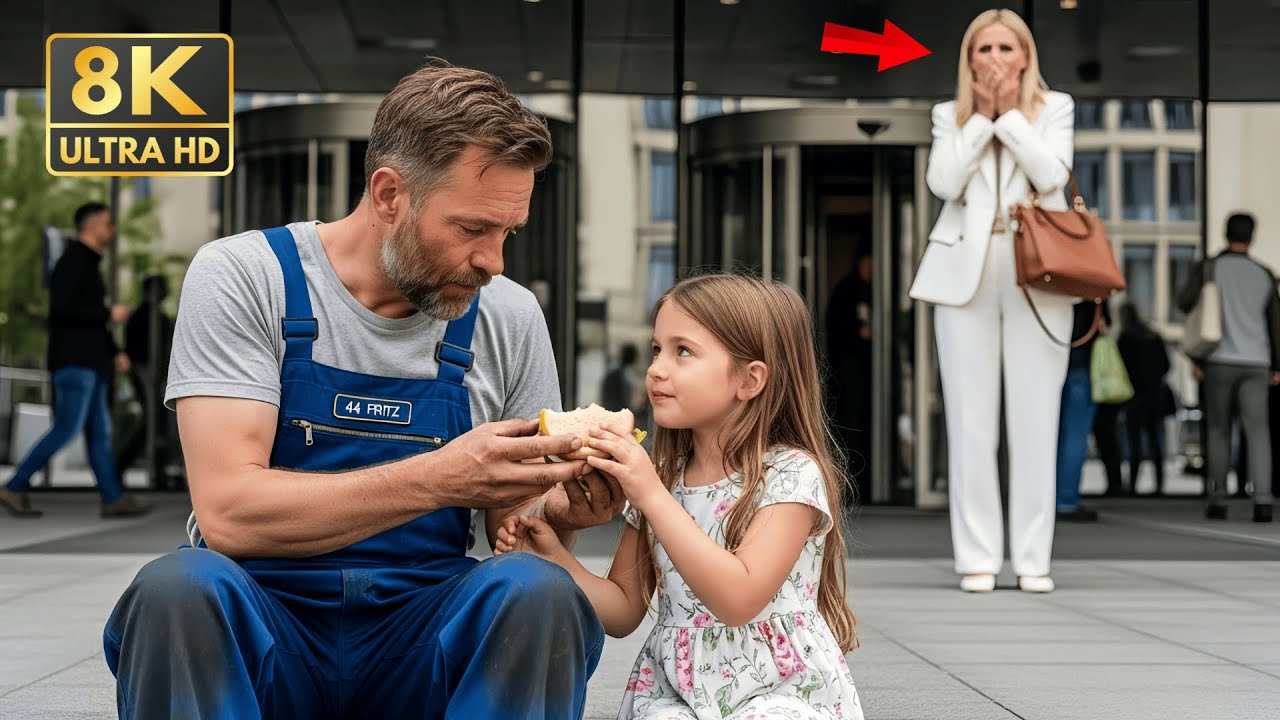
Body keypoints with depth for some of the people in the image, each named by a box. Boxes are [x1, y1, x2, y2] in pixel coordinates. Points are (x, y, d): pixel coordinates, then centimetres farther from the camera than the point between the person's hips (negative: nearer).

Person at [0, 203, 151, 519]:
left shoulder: (89, 264, 20)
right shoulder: (73, 261, -11)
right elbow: (63, 311, -22)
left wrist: (114, 353, 18)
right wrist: (109, 314, -14)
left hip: (89, 362, 10)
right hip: (74, 360, -10)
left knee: (98, 432, 6)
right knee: (66, 430, -12)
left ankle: (114, 499, 6)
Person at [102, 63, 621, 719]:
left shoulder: (509, 317, 4)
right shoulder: (243, 277, -6)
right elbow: (228, 514, -17)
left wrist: (558, 512, -14)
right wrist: (439, 478, -25)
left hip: (421, 646, 2)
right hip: (256, 637, -2)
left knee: (538, 592, -28)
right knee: (179, 587, -34)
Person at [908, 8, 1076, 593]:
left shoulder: (1054, 107, 9)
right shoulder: (949, 115, 13)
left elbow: (1051, 174, -8)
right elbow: (942, 183, -5)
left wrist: (1009, 113, -6)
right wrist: (982, 115, -4)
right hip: (966, 270, 1)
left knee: (1035, 417, -1)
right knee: (971, 418, -1)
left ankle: (1033, 557, 4)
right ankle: (978, 556, 3)